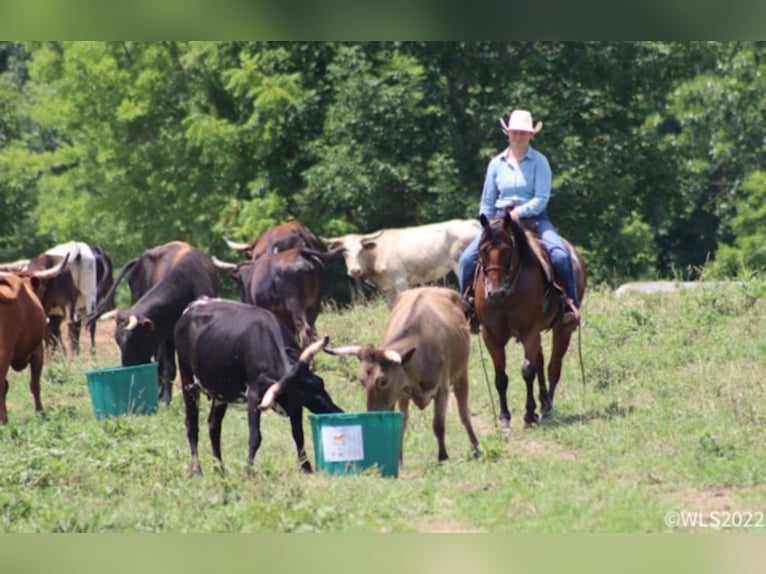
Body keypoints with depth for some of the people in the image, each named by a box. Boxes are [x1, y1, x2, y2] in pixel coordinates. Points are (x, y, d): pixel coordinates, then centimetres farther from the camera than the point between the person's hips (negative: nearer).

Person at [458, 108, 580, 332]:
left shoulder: (539, 162, -1)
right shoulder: (496, 164, 8)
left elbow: (542, 198, -9)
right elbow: (487, 202, 13)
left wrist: (520, 212, -21)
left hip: (533, 219, -3)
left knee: (560, 255, -29)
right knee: (468, 258, -17)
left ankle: (571, 306, -17)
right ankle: (468, 309, -2)